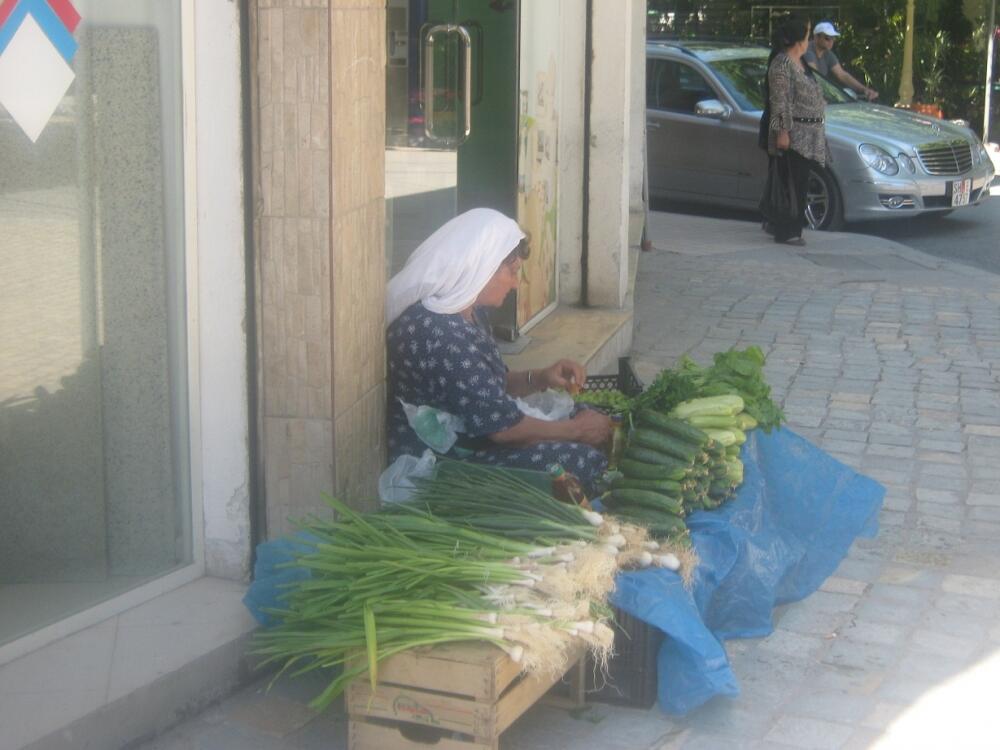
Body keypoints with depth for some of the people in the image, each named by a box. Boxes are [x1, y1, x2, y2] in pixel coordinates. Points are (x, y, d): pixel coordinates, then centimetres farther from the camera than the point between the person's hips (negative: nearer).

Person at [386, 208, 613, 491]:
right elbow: (501, 426, -23)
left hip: (466, 441, 11)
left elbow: (492, 387, 18)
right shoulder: (439, 334, -27)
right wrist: (576, 430, -9)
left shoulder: (467, 313, 5)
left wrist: (540, 378, -1)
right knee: (583, 461, -17)